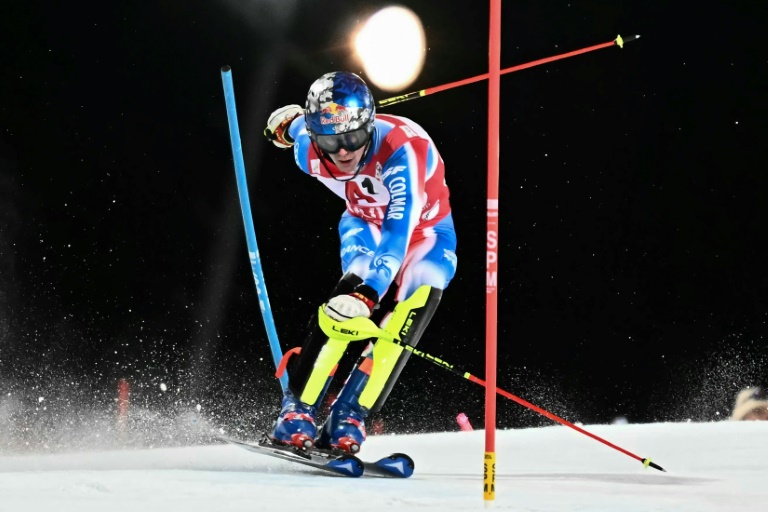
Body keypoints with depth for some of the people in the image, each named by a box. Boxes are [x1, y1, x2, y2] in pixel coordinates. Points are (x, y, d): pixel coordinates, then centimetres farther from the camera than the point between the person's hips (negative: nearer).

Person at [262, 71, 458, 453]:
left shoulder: (401, 150, -41)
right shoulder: (310, 151, -25)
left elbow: (398, 235, -49)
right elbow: (295, 124, 2)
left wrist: (368, 292, -63)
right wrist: (285, 122, 27)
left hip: (425, 233, -3)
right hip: (365, 225, 3)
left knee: (407, 315, -26)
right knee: (345, 309, -25)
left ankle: (347, 420, -20)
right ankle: (298, 409, -19)